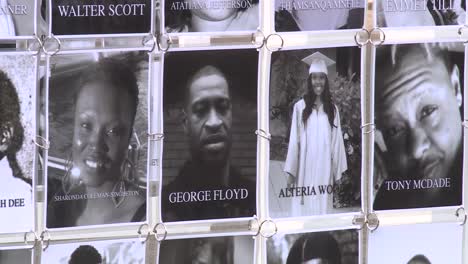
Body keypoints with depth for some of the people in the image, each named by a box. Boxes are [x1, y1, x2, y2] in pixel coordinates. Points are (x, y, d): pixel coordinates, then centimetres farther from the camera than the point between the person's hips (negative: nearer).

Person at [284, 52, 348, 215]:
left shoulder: (332, 109, 7)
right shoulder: (300, 107, 1)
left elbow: (337, 141, 7)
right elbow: (294, 140, 1)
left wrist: (338, 171, 3)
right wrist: (290, 171, -3)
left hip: (324, 170, 2)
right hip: (304, 170, -1)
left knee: (322, 209, 0)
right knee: (304, 210, -4)